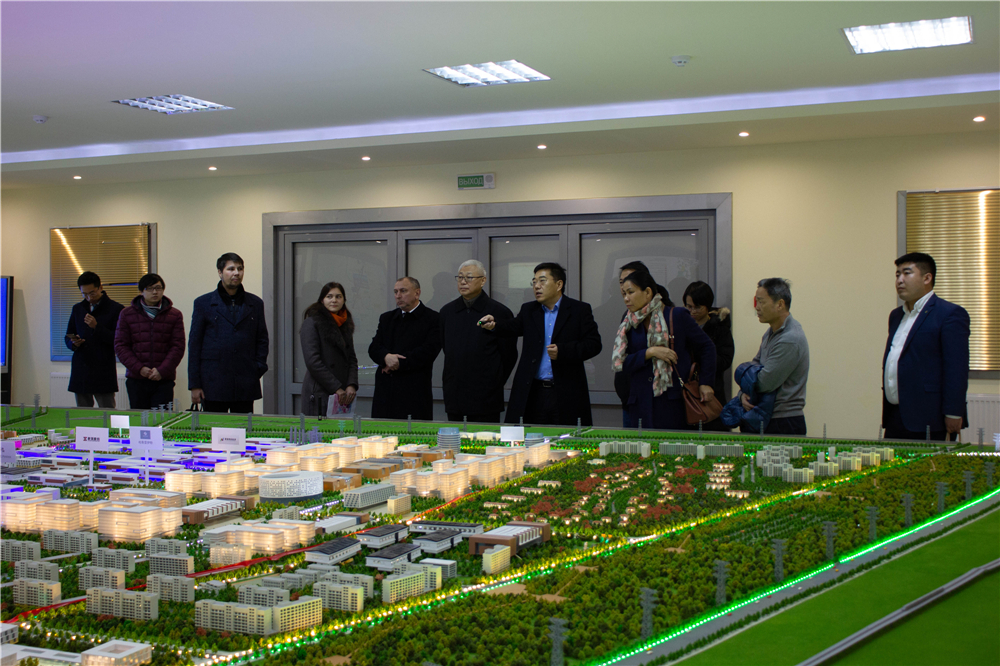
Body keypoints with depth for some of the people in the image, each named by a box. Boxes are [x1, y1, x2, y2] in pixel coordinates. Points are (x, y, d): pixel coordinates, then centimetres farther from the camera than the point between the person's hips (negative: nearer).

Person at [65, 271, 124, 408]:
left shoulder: (116, 309, -2)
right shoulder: (78, 309, 15)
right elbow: (68, 338, 21)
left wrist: (97, 327, -17)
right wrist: (73, 343, -2)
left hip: (104, 373, -5)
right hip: (80, 372, 5)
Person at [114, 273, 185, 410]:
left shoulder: (174, 315, 7)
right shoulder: (127, 314, 9)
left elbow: (178, 346, 2)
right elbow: (120, 346, 5)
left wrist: (162, 371, -10)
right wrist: (139, 368, -8)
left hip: (164, 380, -1)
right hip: (136, 379, 1)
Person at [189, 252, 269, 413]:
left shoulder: (255, 304, 12)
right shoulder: (203, 303, 6)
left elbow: (262, 340, 16)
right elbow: (194, 344, 4)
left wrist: (258, 369, 1)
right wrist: (194, 385, 0)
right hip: (213, 385, -2)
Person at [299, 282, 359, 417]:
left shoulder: (345, 325, 17)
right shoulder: (311, 323, -4)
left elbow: (352, 359, 15)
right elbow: (312, 361, -11)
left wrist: (351, 385, -3)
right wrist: (336, 388, -13)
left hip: (343, 395, 6)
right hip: (320, 394, -6)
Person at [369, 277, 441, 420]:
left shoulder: (433, 319, 1)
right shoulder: (387, 318, 19)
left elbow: (428, 351, -10)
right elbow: (373, 348, 10)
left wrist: (399, 363, -10)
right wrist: (386, 357, -13)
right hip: (385, 392, 5)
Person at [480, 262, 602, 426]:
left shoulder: (579, 310, 3)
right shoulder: (528, 310, 15)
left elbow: (594, 344, -4)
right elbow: (512, 327, -2)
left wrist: (562, 351, -17)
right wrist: (494, 325, -23)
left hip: (567, 393, -3)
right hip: (532, 393, 3)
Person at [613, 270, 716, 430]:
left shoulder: (677, 316, 0)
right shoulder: (628, 325, 11)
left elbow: (705, 346, 6)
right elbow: (619, 364, 2)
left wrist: (706, 383, 0)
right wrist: (649, 353, -11)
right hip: (641, 404, 3)